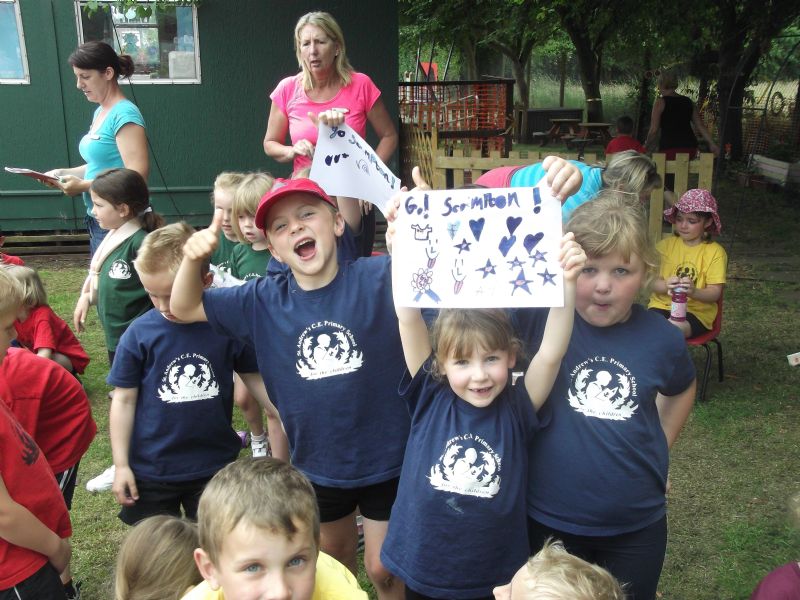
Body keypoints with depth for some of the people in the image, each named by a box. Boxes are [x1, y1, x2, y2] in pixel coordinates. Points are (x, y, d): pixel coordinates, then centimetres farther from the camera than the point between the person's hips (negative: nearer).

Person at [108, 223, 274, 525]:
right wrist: (121, 465, -3)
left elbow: (254, 378, 1)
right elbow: (124, 400, -4)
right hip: (150, 471, 0)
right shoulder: (139, 334, -11)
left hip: (214, 467, 0)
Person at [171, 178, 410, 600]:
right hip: (318, 465, 4)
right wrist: (193, 261, -20)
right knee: (332, 560, 28)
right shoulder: (262, 301, -6)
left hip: (390, 460, -3)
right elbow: (184, 310, 0)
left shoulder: (380, 278, -18)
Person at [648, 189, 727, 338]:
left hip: (696, 310, -2)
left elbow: (715, 293, -6)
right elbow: (653, 282, 1)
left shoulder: (715, 252, -1)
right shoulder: (665, 245, 6)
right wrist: (666, 285, -23)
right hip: (662, 305, 2)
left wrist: (693, 291, -27)